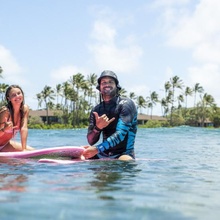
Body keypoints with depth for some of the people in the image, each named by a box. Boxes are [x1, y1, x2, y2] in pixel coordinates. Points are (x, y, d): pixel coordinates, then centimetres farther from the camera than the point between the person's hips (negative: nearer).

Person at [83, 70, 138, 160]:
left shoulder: (126, 104, -7)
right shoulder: (96, 110, 8)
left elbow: (120, 135, -19)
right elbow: (91, 141, 3)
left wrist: (97, 149, -29)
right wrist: (97, 128, -19)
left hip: (123, 154, -5)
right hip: (104, 154, 5)